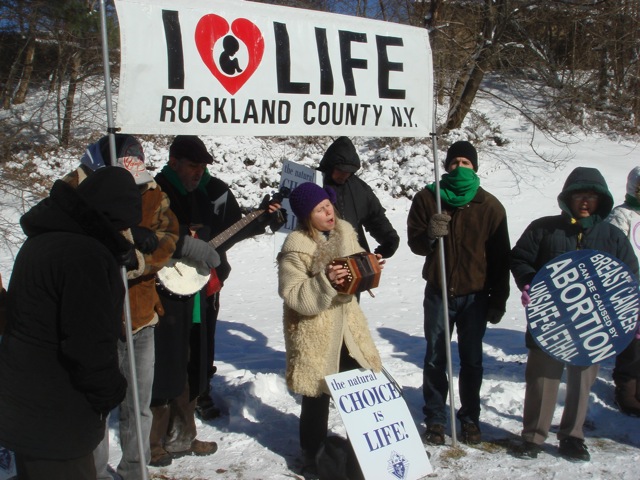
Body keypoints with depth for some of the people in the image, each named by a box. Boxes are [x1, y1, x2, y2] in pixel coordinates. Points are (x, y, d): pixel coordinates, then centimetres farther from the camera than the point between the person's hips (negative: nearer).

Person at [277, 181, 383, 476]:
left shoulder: (344, 231, 2)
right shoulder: (295, 247, -18)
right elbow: (293, 296, -21)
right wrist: (325, 281, -32)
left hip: (347, 323, 6)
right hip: (314, 331, -6)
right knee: (318, 396, 4)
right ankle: (313, 454, 25)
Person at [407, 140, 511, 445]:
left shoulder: (490, 206, 0)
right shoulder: (428, 198, 0)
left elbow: (500, 257, 2)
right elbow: (414, 242, 2)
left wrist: (498, 300, 0)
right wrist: (430, 235, -21)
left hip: (475, 295, 0)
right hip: (438, 292, 0)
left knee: (471, 360, 10)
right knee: (436, 359, 8)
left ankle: (470, 417, 25)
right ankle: (435, 419, 20)